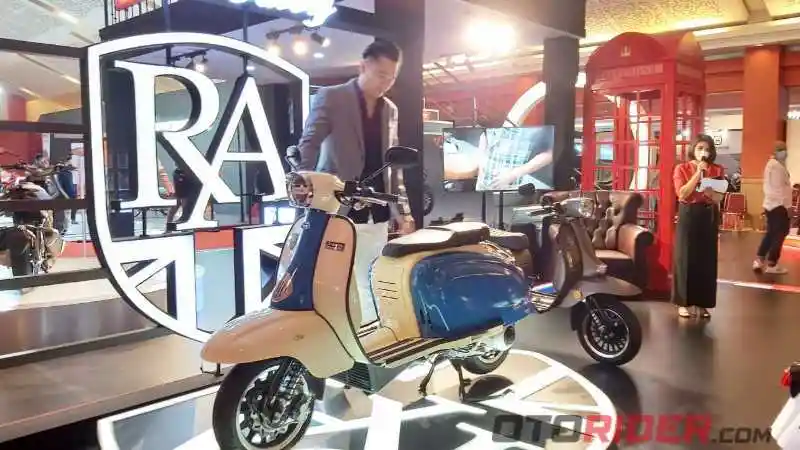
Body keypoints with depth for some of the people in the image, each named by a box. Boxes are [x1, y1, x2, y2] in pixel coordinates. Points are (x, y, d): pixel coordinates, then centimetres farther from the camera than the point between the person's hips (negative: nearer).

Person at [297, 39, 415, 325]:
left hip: (377, 215, 5)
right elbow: (308, 147, -8)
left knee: (372, 285, 6)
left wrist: (401, 209, 13)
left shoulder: (390, 110, 17)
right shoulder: (330, 98, 1)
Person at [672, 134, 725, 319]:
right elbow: (682, 194, -13)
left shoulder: (717, 170, 6)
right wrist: (698, 173, -14)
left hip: (709, 217, 3)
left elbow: (719, 198, 1)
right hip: (688, 216, -2)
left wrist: (709, 190, -20)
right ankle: (684, 302, 8)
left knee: (706, 259, 4)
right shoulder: (682, 168, 0)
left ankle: (702, 303, 13)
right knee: (686, 258, 0)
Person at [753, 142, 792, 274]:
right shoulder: (777, 166, -14)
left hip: (771, 203, 10)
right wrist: (785, 204, -20)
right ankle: (771, 265, 0)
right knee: (780, 233, -3)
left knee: (771, 233, 15)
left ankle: (759, 260, 15)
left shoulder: (771, 164, 17)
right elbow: (778, 187, -20)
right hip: (778, 204, -10)